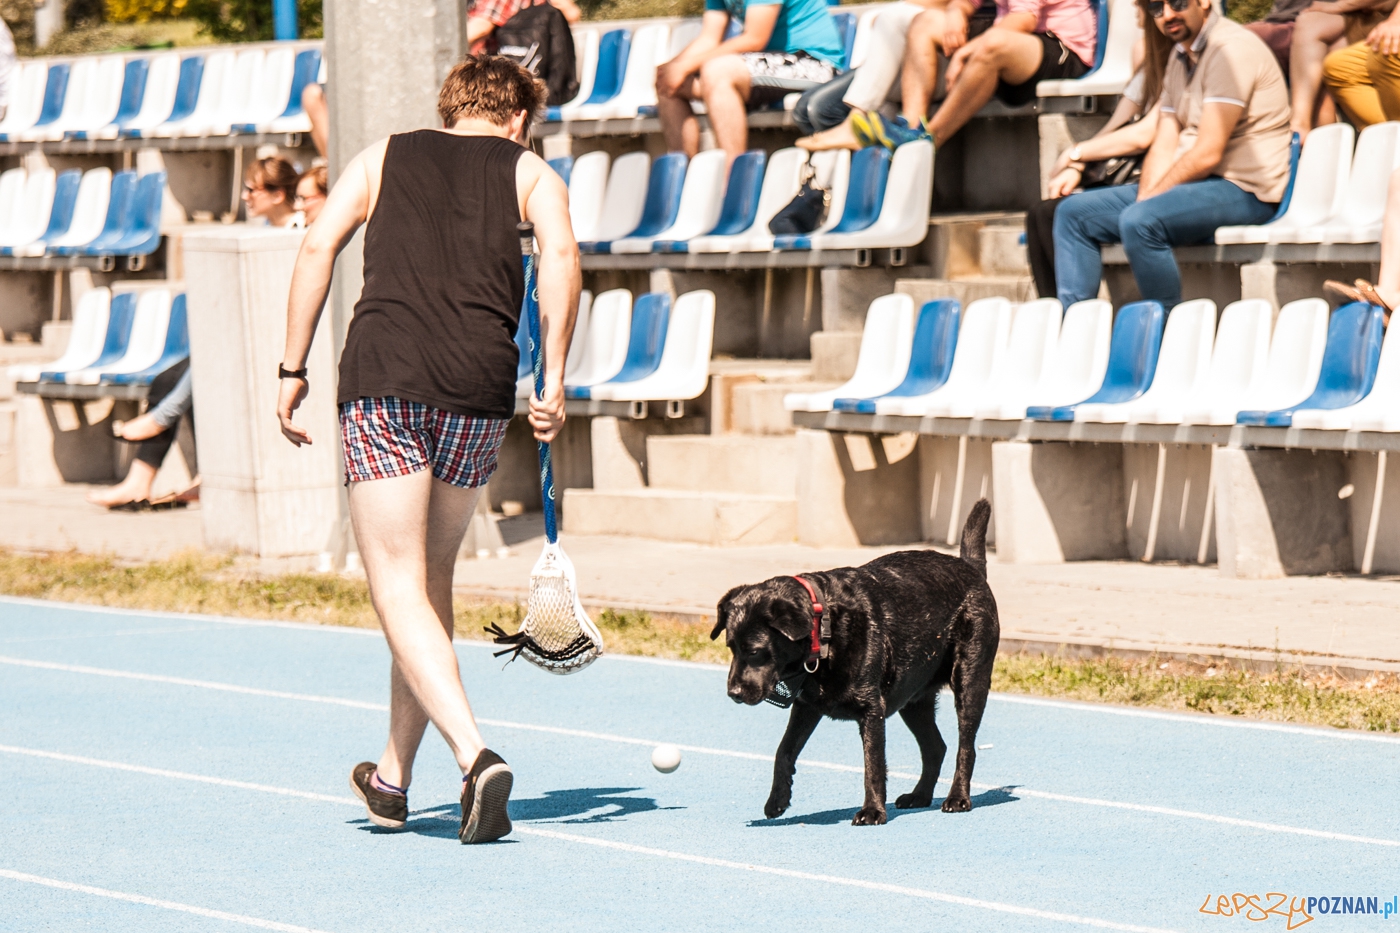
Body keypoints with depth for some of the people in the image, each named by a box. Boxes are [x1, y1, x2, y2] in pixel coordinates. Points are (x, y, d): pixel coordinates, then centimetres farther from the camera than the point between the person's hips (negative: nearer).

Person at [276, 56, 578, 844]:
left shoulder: (384, 157, 20)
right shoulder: (530, 170, 17)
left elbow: (319, 246, 6)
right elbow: (562, 254, -2)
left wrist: (294, 369, 7)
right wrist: (554, 377, -1)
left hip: (383, 376, -1)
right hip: (481, 384, 1)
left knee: (399, 589, -3)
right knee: (432, 577, 18)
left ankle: (475, 754, -22)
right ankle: (394, 776, 25)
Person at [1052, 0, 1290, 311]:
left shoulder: (1231, 49, -15)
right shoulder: (1180, 55, 15)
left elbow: (1208, 153, -21)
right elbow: (1164, 146, 11)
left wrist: (1147, 200, -13)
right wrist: (1146, 195, -8)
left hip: (1242, 190, -10)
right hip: (1190, 183, 10)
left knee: (1139, 221, -33)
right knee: (1074, 213, 5)